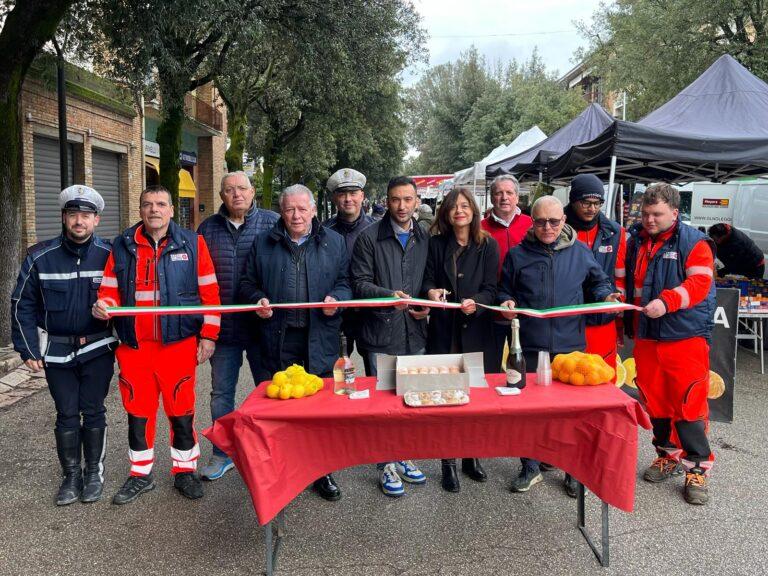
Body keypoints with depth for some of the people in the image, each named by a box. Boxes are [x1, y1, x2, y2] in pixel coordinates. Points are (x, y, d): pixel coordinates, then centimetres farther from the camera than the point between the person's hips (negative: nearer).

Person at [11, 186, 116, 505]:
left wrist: (124, 341, -8)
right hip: (57, 352, 1)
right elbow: (22, 305, 1)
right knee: (66, 414, 8)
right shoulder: (40, 257, -5)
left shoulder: (109, 255, -7)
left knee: (93, 412, 7)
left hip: (98, 349, -1)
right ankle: (71, 476, 23)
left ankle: (95, 473, 23)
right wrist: (28, 350, -1)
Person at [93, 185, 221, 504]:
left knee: (181, 412, 7)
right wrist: (104, 304, -12)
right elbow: (111, 289, 11)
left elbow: (209, 294, -1)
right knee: (138, 413, 13)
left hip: (178, 344, -2)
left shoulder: (192, 243, 0)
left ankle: (184, 470, 25)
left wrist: (208, 336, -4)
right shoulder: (122, 246, 7)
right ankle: (141, 475, 30)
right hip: (133, 346, 3)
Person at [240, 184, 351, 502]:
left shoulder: (333, 242, 7)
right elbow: (248, 284, 14)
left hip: (320, 337, 0)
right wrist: (258, 299, -6)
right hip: (279, 337, 1)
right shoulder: (264, 243, 9)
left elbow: (345, 282, 8)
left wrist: (336, 299, -12)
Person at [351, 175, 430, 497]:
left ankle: (402, 458, 30)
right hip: (380, 334, -4)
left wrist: (426, 307, -3)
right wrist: (389, 296, -21)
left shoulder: (425, 239, 10)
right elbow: (359, 283, -6)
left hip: (414, 333, 4)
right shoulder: (370, 237, -3)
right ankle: (386, 466, 17)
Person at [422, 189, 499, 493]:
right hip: (443, 330, 1)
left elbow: (491, 288, -2)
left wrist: (475, 302, -21)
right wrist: (430, 291, -18)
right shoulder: (436, 244, 8)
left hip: (476, 330, 0)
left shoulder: (488, 245, 4)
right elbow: (427, 279, 5)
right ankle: (448, 463, 13)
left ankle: (471, 457, 23)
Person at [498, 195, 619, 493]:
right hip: (530, 345, 0)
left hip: (570, 344, 0)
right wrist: (507, 303, -9)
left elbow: (598, 282, 16)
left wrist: (606, 297, -4)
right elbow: (504, 290, 12)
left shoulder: (580, 252, 6)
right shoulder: (517, 255, 5)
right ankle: (530, 467, 22)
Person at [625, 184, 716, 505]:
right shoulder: (635, 241, 11)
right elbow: (627, 283, 21)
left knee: (689, 403, -4)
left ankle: (697, 468, 9)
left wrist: (666, 301, -31)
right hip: (645, 337, 6)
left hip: (685, 338, -5)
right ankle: (669, 455, 29)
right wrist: (624, 320, 16)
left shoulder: (694, 243, -5)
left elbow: (699, 283, -18)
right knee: (654, 400, 12)